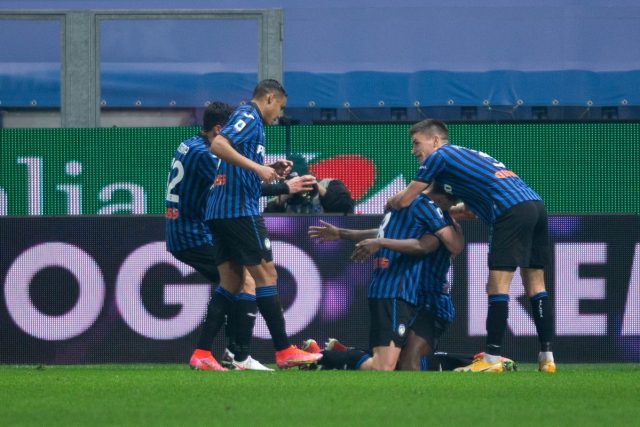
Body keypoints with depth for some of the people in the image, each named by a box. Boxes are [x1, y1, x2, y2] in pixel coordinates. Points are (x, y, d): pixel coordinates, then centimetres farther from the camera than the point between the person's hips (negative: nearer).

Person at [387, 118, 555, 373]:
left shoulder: (439, 156, 6)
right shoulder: (467, 155, 31)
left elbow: (404, 201, 8)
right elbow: (473, 210, 38)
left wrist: (391, 203, 29)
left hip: (512, 209, -8)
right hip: (535, 204, 8)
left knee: (497, 286, -6)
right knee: (535, 285, 10)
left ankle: (492, 360, -8)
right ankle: (546, 357, 9)